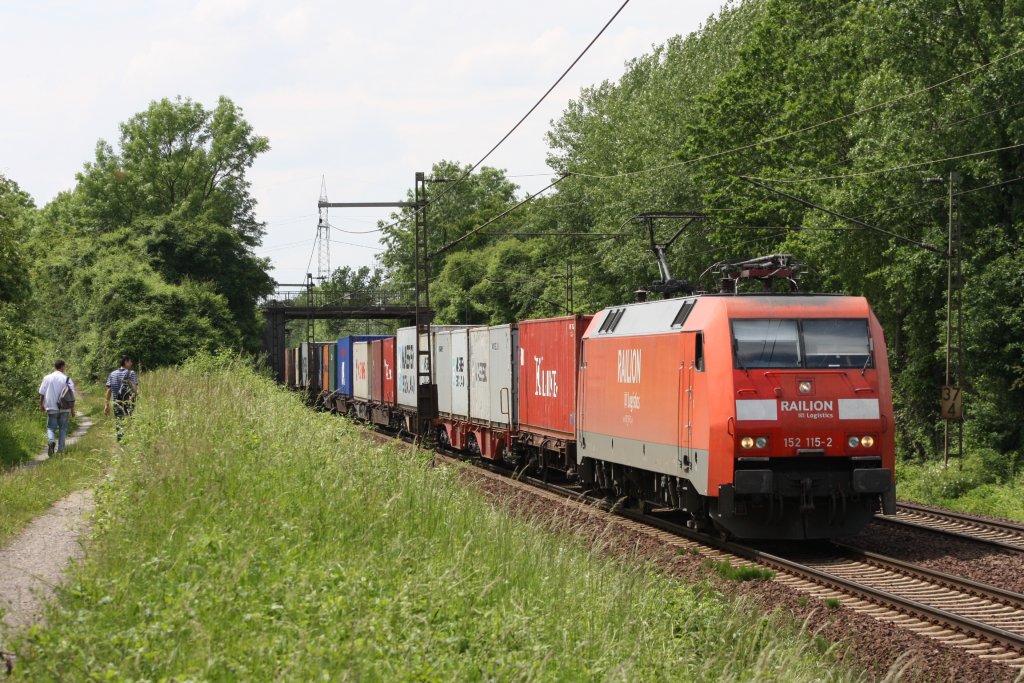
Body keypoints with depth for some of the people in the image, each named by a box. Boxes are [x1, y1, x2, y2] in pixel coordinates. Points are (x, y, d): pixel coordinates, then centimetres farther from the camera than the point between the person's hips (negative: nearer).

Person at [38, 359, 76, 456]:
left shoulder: (47, 378, 0)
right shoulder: (67, 379, -4)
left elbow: (42, 393, 4)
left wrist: (41, 405, 19)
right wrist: (72, 409, 2)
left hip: (52, 408, 0)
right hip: (64, 409, 0)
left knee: (51, 427, 6)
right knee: (63, 428, 10)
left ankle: (51, 441, -23)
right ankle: (60, 449, 7)